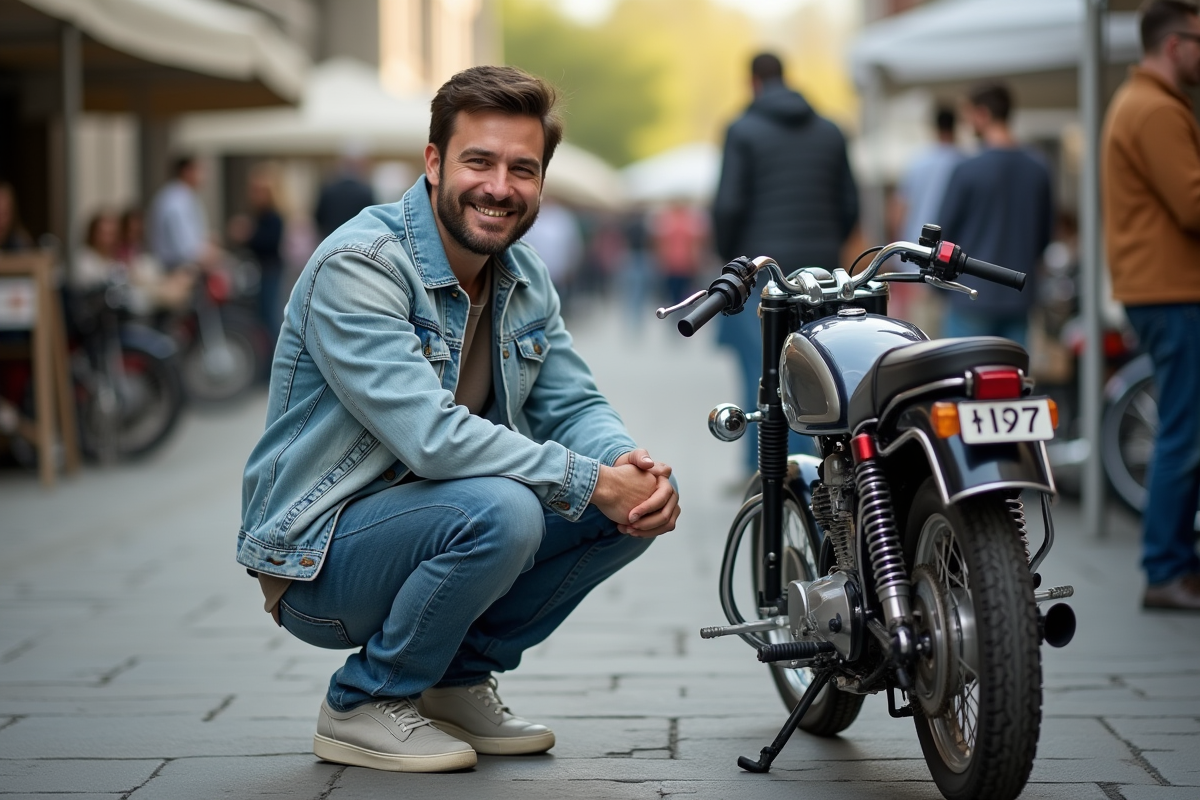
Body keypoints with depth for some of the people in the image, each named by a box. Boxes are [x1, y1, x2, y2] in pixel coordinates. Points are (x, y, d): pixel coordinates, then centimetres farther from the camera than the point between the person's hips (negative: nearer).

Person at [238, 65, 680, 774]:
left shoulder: (527, 279, 5)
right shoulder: (356, 267, -21)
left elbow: (575, 407, 4)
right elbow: (431, 437, -31)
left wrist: (634, 468, -20)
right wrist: (592, 481, -29)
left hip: (438, 527, 8)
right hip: (319, 558, -8)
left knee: (635, 504, -4)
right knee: (499, 510, -33)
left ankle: (457, 677, 9)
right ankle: (364, 704, -9)